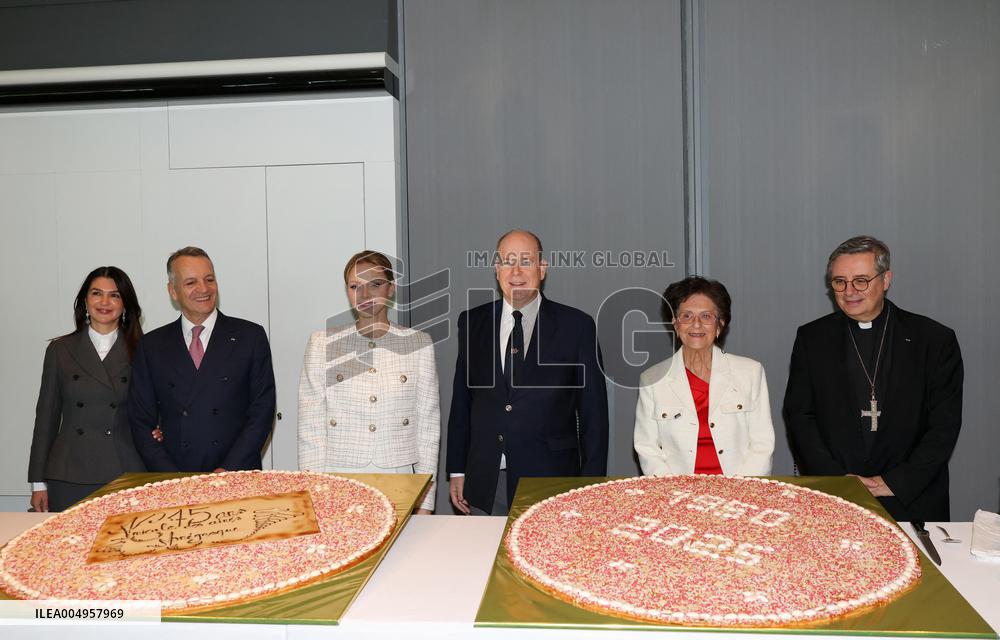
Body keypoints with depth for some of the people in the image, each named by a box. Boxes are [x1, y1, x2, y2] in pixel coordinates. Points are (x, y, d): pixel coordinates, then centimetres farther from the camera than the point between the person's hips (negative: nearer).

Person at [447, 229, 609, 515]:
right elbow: (461, 402, 11)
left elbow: (593, 414, -1)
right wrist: (457, 471, 8)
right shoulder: (472, 322, 7)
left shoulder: (577, 325, -2)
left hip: (550, 485, -2)